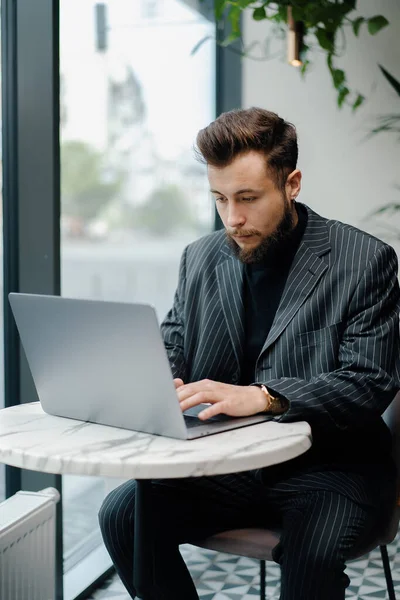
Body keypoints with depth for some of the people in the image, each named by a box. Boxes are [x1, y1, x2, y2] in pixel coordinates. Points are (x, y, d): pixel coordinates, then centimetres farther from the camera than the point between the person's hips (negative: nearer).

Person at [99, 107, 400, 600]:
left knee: (312, 550, -34)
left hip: (329, 465, -4)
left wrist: (261, 396, -29)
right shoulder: (200, 258, 8)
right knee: (122, 514, -16)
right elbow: (172, 344, 14)